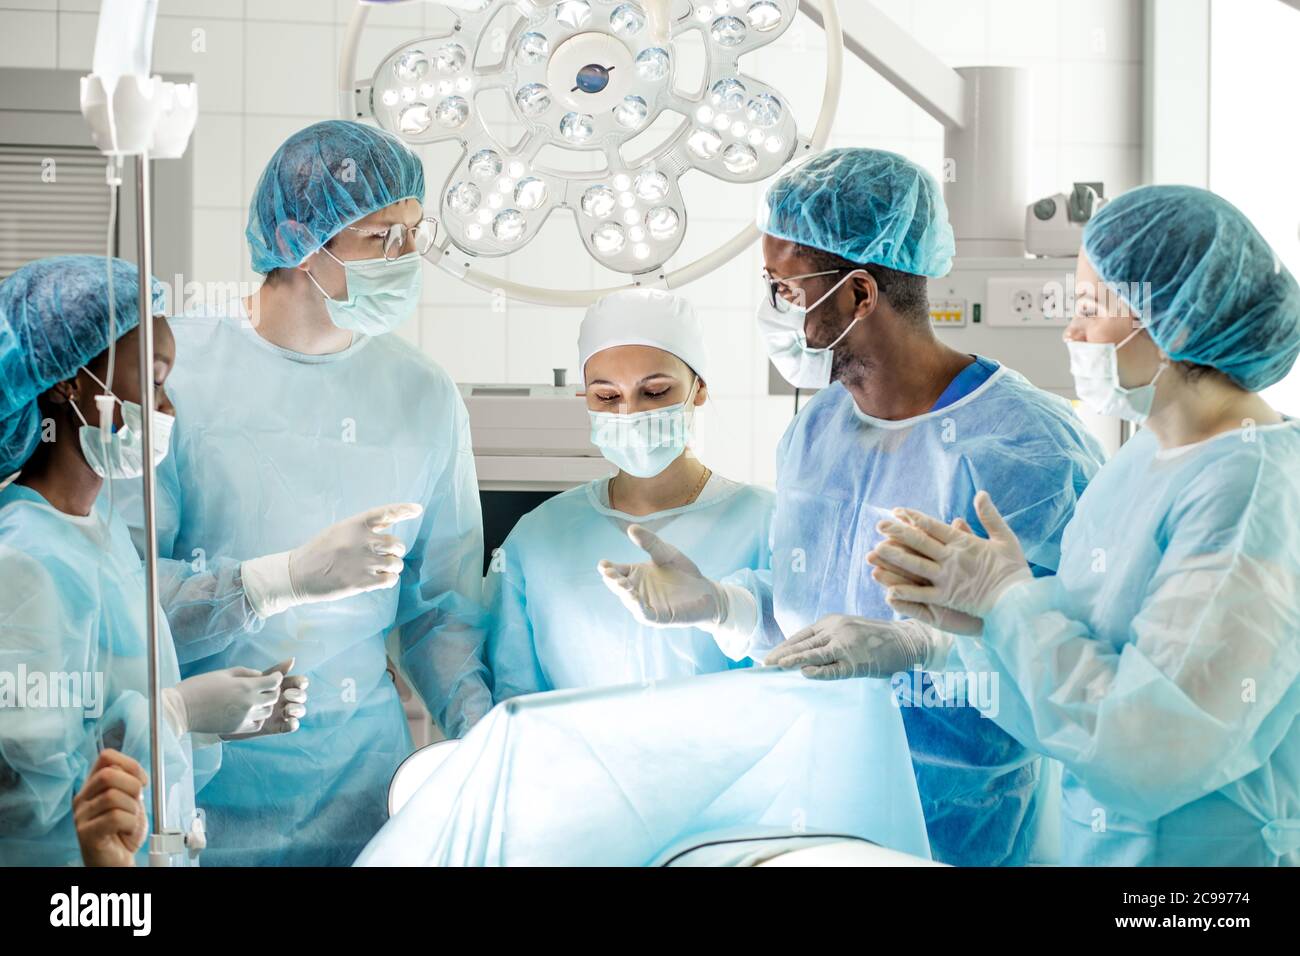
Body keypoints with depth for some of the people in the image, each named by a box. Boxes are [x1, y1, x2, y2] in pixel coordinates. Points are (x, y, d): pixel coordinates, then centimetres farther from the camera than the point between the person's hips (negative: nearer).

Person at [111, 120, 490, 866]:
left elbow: (441, 612, 8)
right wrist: (293, 576, -24)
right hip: (199, 781, -3)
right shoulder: (175, 365, -9)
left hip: (361, 776, 3)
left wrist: (485, 734, -7)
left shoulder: (425, 397, 4)